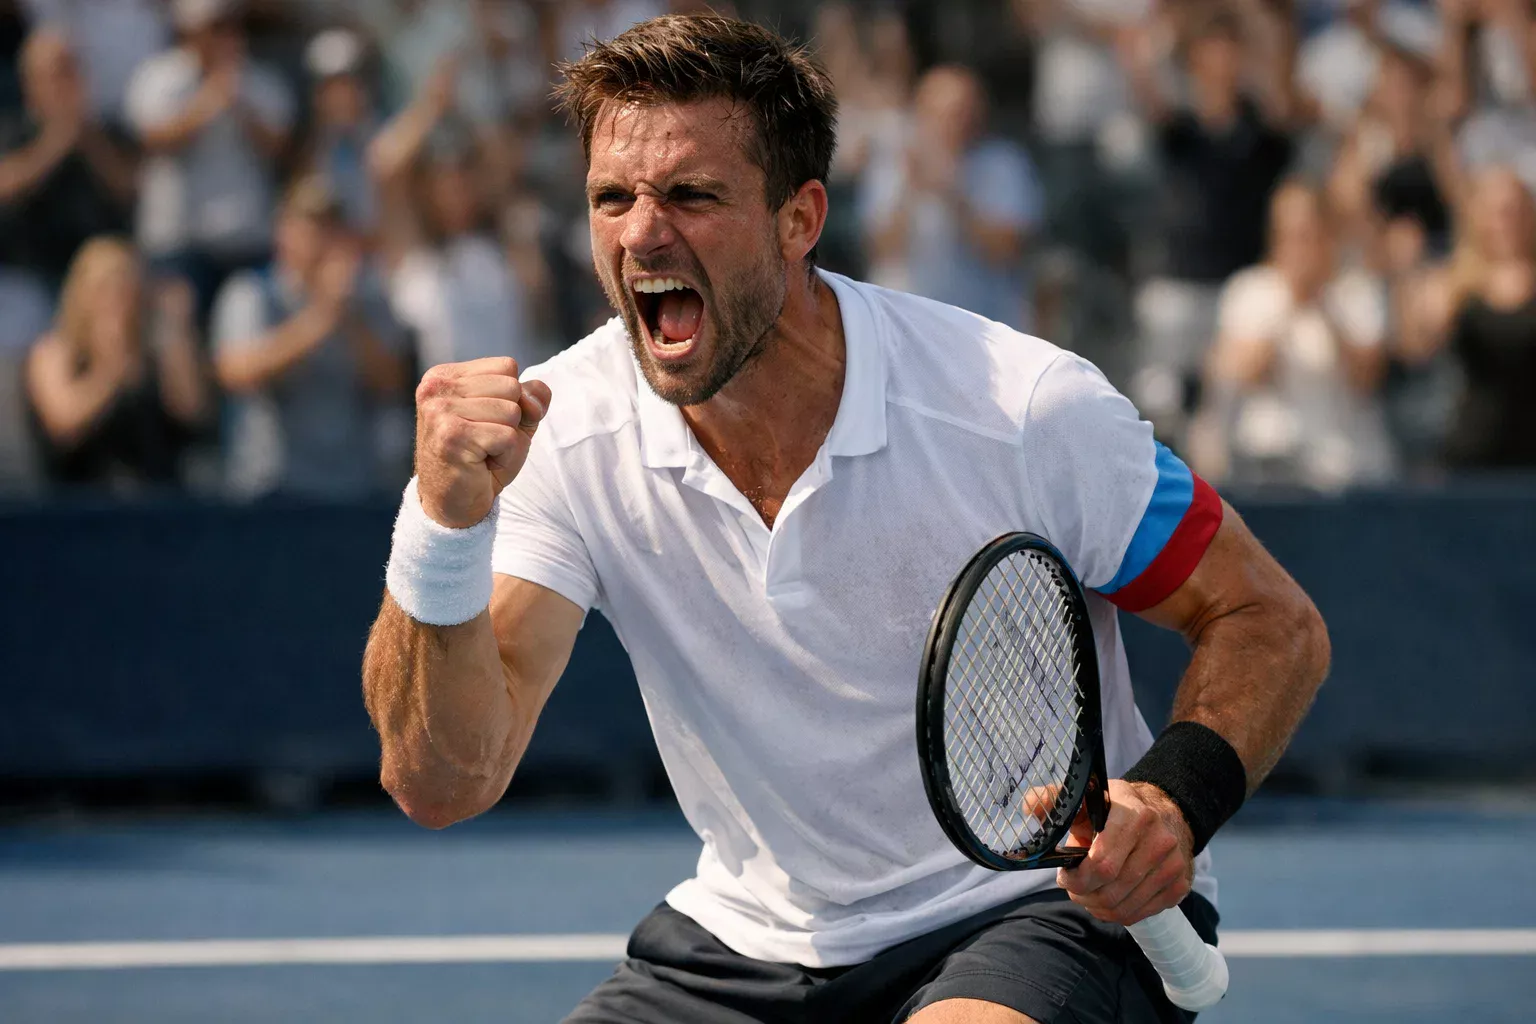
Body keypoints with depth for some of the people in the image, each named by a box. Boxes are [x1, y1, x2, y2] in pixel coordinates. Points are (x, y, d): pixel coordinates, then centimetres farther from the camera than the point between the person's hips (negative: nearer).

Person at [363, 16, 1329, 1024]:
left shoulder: (1026, 408, -18)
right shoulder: (555, 432, -11)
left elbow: (1274, 624, -6)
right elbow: (443, 781, -18)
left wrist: (1176, 801, -26)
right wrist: (446, 526, -35)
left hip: (1048, 912, -4)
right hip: (751, 940, 4)